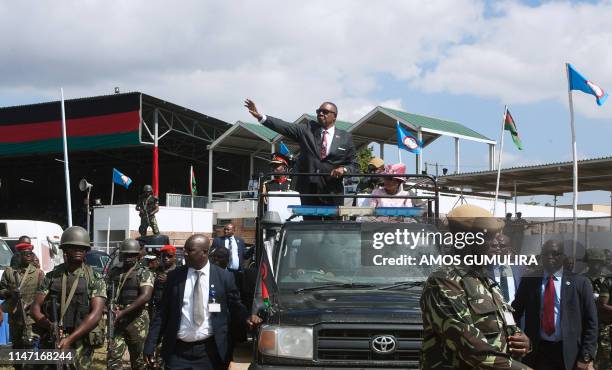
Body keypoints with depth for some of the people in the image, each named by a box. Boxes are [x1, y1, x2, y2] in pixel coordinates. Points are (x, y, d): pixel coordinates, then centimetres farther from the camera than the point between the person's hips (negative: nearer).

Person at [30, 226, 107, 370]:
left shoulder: (95, 279, 0)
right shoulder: (51, 276, 8)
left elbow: (96, 314, -10)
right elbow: (35, 307, 5)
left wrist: (70, 339, -19)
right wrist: (49, 325, -16)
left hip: (80, 343, -2)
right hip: (51, 342, 2)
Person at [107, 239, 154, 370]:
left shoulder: (145, 273, -3)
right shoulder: (115, 273, 12)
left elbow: (145, 296, -17)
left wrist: (123, 312, -22)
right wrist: (111, 303, -4)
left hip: (137, 320, -4)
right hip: (117, 320, 4)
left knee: (137, 358, 7)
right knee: (114, 356, -5)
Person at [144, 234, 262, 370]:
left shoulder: (224, 277, -1)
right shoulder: (174, 276, 3)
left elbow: (235, 306, 8)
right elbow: (163, 312, 6)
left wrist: (247, 317, -14)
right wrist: (150, 345, 1)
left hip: (210, 352, -1)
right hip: (177, 351, 1)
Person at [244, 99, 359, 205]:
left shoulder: (345, 138, 7)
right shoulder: (308, 130, 7)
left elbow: (354, 165, 10)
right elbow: (285, 127, -4)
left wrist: (344, 169, -13)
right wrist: (260, 117, -16)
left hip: (333, 195, 0)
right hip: (308, 191, 1)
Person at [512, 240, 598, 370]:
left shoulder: (579, 282, 0)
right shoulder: (528, 281, 5)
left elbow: (590, 322, 0)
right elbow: (515, 313, 9)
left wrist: (586, 357, -5)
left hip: (568, 352, -1)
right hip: (536, 351, 1)